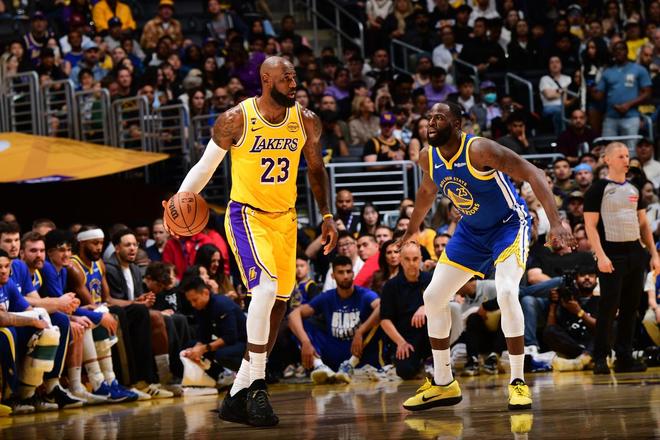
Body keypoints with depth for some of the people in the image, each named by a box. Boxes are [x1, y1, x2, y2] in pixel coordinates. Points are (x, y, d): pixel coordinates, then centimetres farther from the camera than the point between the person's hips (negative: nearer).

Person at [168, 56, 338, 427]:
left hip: (285, 218, 6)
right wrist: (181, 198, -21)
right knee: (265, 287, -27)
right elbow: (206, 166, -4)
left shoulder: (306, 121, -3)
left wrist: (327, 216, 7)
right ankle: (256, 388, -20)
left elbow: (316, 168, 13)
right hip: (247, 215, -6)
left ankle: (237, 395, 16)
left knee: (277, 306, 5)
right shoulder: (236, 119, -14)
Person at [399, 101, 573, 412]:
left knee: (506, 294, -29)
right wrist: (413, 228, 31)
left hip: (509, 225, -7)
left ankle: (518, 382, -17)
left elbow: (532, 174, -30)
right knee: (433, 297, 5)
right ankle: (443, 384, 17)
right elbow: (428, 191, 17)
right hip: (471, 231, 7)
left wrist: (555, 223, -39)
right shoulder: (428, 158, -7)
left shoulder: (479, 150, -28)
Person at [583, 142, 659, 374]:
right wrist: (601, 256, -19)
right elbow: (590, 226, -9)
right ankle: (600, 359, -1)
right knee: (608, 308, -7)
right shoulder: (598, 189, -4)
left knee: (631, 307, 7)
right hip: (612, 255, -6)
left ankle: (624, 358, 12)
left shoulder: (633, 189, 15)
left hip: (635, 252, 6)